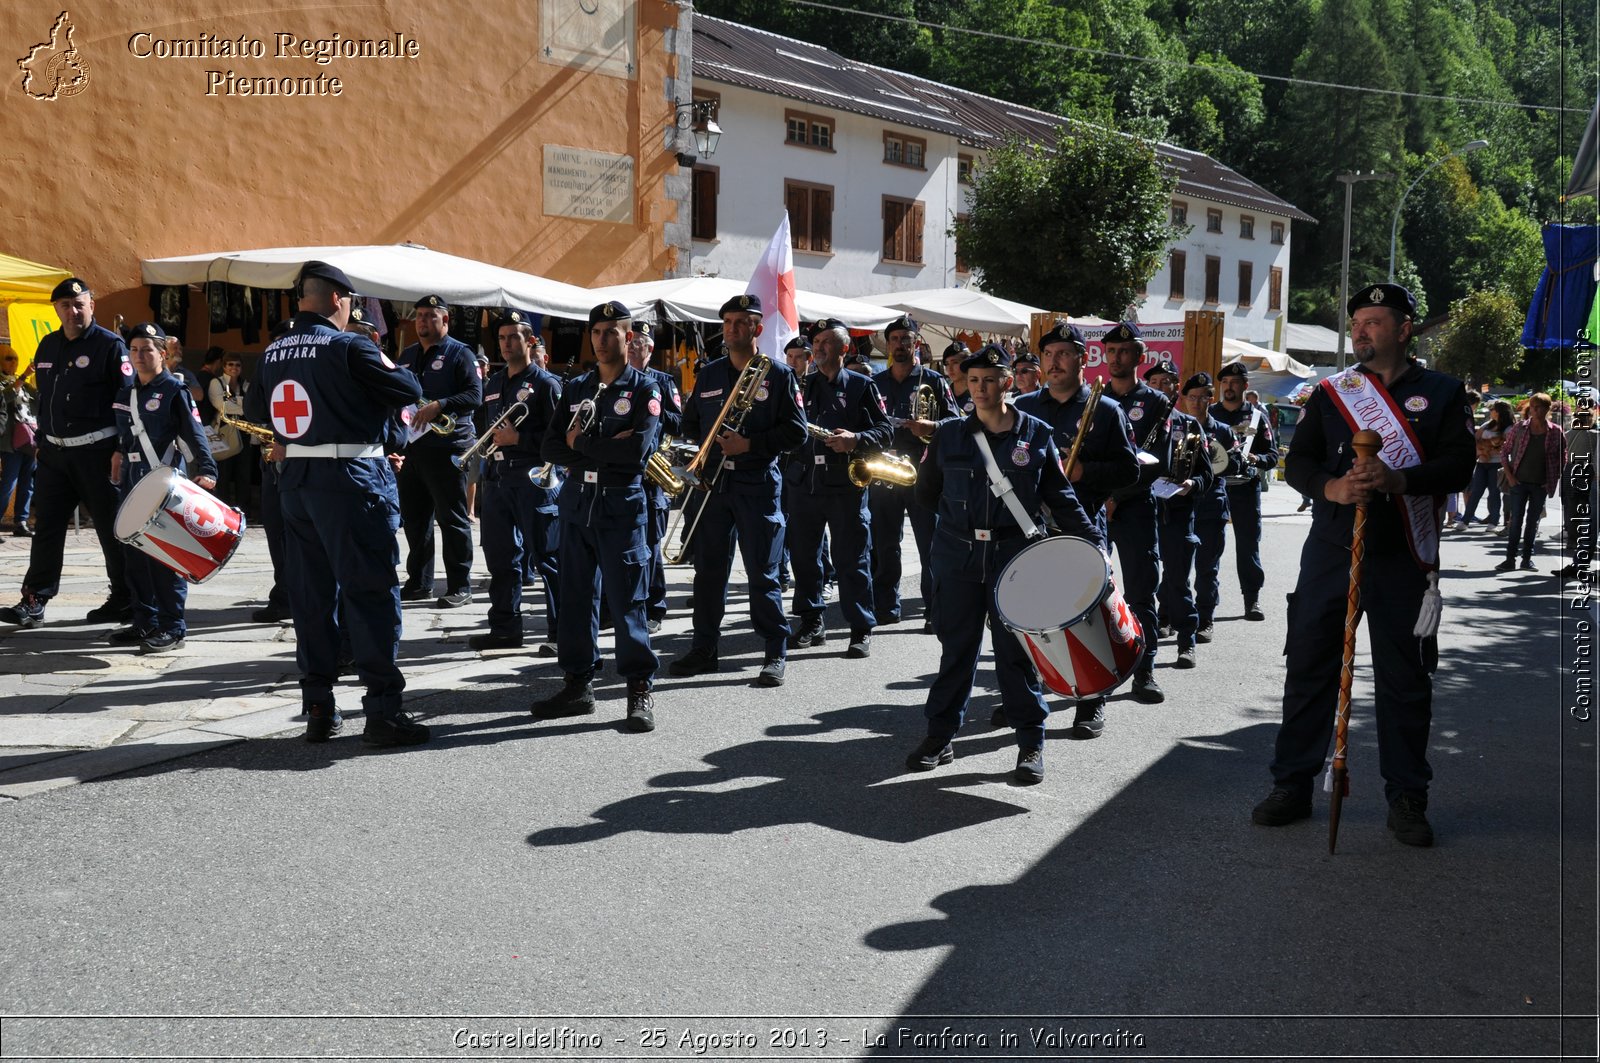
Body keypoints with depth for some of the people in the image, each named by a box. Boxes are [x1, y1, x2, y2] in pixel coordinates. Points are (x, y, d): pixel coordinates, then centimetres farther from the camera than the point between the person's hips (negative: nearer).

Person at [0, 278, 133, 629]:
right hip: (54, 451, 7)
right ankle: (34, 602, 9)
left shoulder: (110, 344, -7)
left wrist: (122, 451, -17)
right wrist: (41, 439, 17)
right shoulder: (48, 346, 14)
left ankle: (124, 600, 11)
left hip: (96, 451, -6)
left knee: (111, 527, 1)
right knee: (46, 527, 6)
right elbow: (43, 396, 23)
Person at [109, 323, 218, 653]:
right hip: (133, 483, 7)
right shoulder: (127, 395, 16)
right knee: (135, 553, 9)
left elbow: (195, 434, -14)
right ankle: (145, 621, 18)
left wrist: (206, 470, -25)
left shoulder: (175, 390, -6)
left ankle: (172, 628, -1)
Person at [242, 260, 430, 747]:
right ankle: (382, 710, -5)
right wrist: (386, 365, 8)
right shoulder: (348, 346, -11)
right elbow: (410, 392, -9)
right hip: (350, 480, -7)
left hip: (294, 482, 7)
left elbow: (253, 408, 23)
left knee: (310, 595, 11)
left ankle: (318, 710, 15)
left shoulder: (274, 352, 10)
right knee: (371, 593, -4)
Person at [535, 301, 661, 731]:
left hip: (622, 503, -5)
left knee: (626, 598, -5)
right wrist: (607, 450, -10)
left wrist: (583, 444, -7)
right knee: (575, 594, 8)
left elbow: (640, 448, -16)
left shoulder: (644, 388, -1)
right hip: (576, 501, 5)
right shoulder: (575, 387, 13)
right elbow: (552, 447, 4)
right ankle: (577, 682, 18)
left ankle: (640, 690, 3)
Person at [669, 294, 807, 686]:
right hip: (712, 482, 5)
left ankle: (776, 653, 8)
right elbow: (690, 423, 19)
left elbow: (796, 432, -6)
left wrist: (750, 444, -16)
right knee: (708, 569, 7)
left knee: (762, 574, -2)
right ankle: (704, 649, 17)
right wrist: (712, 440, -1)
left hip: (758, 484, -4)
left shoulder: (777, 375, 0)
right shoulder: (709, 375, 13)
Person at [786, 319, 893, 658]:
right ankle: (812, 623, 21)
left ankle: (861, 630, 4)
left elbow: (886, 429, -2)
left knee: (851, 559, -3)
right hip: (804, 484, 5)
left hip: (845, 484, -4)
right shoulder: (802, 387, 16)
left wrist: (856, 440, -19)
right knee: (804, 556, 9)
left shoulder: (861, 385, 4)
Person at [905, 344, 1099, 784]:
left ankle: (1031, 744, 14)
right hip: (958, 558, 1)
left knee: (1016, 651, 3)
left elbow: (1061, 498, 5)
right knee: (956, 648, 8)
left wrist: (1093, 543, -1)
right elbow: (927, 492, 14)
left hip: (1014, 558, -1)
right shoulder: (949, 434, 4)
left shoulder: (1036, 434, 2)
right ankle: (940, 736, 19)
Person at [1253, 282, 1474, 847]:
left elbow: (1459, 464, -5)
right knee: (1309, 667, 4)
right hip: (1329, 551, 2)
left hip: (1403, 561, -1)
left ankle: (1407, 799, 16)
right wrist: (1332, 487, -18)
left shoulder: (1442, 392, 5)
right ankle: (1292, 785, 15)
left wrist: (1396, 479, -23)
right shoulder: (1331, 392, 10)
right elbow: (1298, 460, 3)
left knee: (1405, 679, 4)